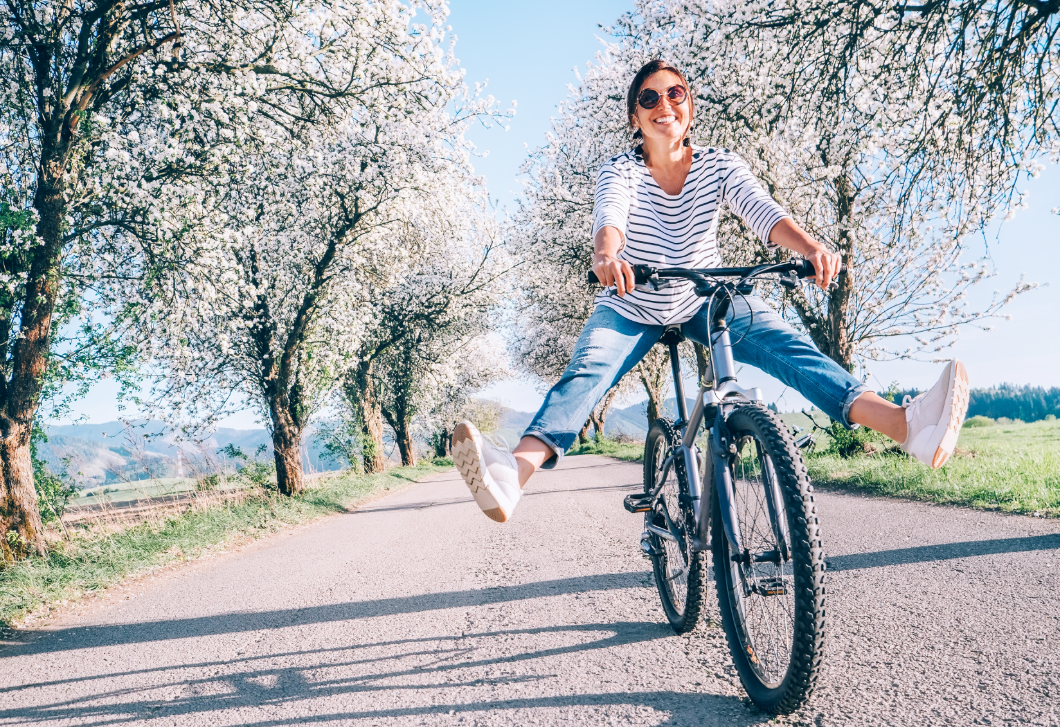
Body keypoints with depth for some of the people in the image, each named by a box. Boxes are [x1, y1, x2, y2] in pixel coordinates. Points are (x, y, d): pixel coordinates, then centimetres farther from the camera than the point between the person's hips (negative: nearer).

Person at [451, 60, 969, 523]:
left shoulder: (719, 166, -9)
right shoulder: (620, 172, -13)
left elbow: (762, 211, -26)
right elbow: (610, 217, -36)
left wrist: (811, 247, -48)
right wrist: (607, 255, -60)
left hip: (707, 300, 2)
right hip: (632, 307, -2)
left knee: (788, 347, -23)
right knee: (586, 372, -30)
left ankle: (910, 426, -39)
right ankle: (512, 474, -53)